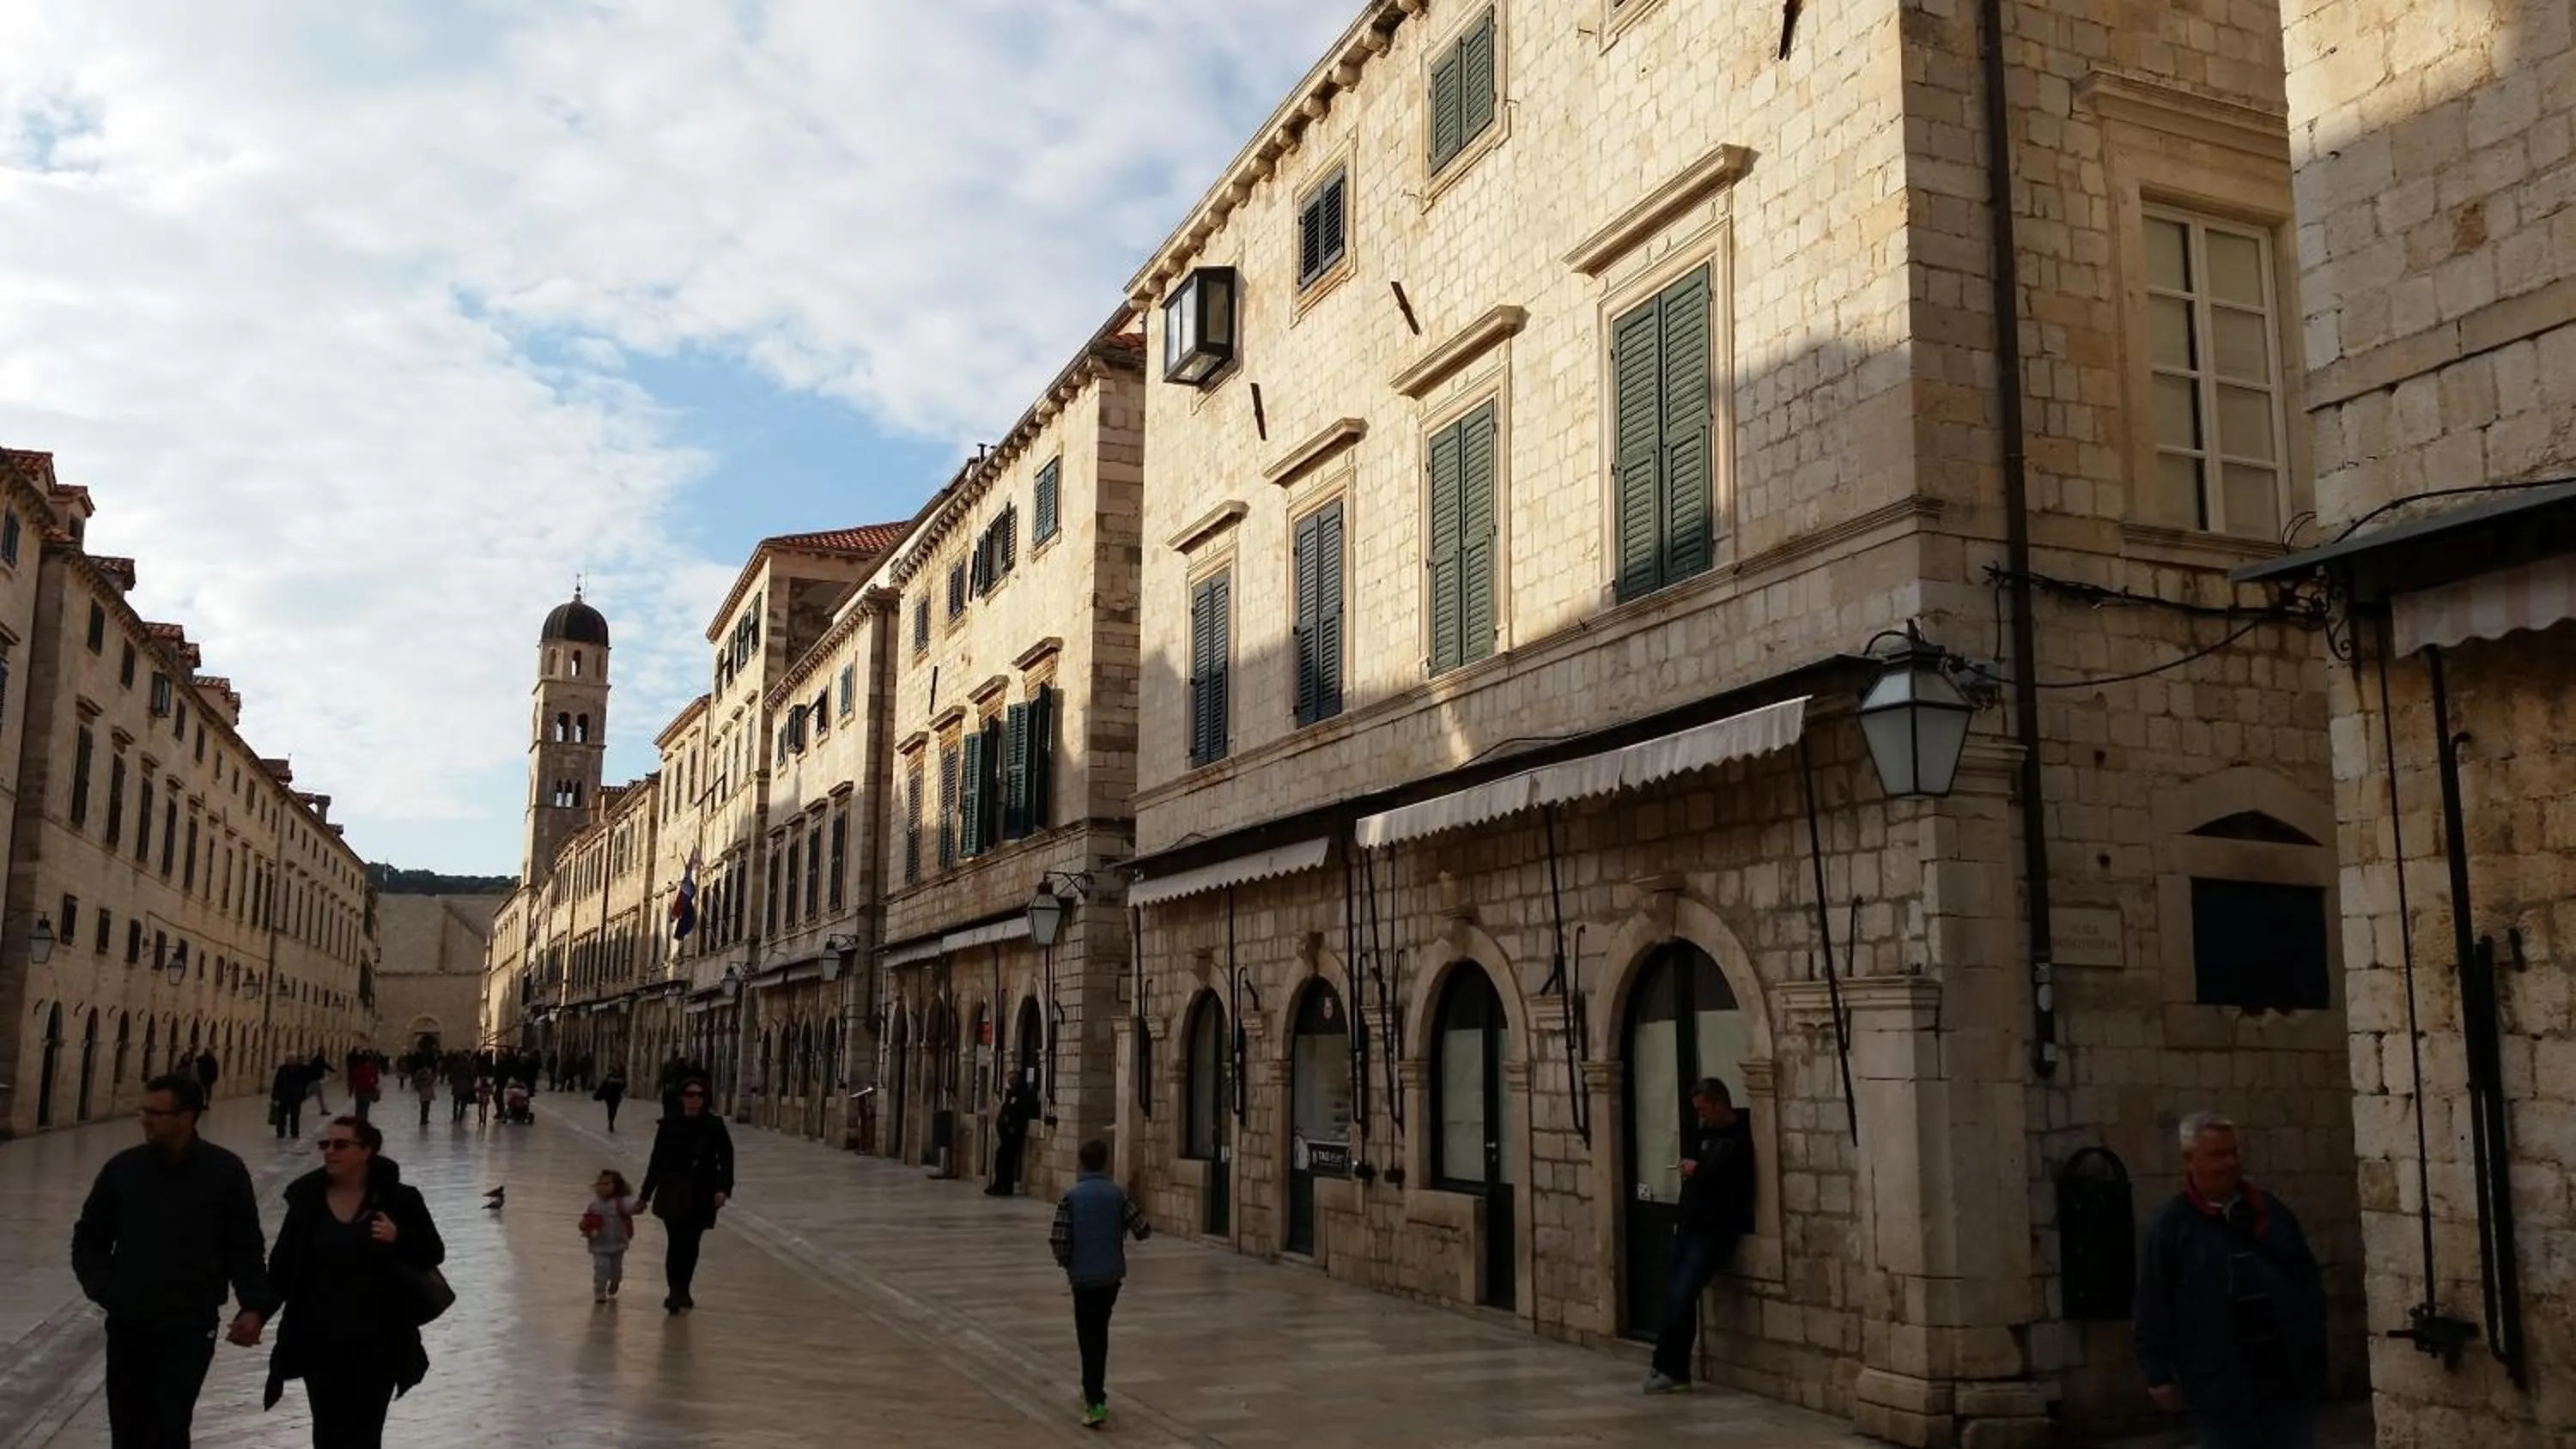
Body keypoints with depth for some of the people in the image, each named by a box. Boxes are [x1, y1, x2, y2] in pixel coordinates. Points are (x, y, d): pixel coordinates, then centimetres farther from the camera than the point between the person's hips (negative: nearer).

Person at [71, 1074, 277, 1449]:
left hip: (189, 1327, -3)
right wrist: (104, 1288, -3)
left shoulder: (225, 1172, -7)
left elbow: (245, 1248, 0)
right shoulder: (123, 1168, -1)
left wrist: (254, 1306, -12)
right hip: (127, 1324, 4)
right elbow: (88, 1239, 12)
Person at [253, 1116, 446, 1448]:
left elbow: (433, 1254, -2)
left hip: (377, 1342, -3)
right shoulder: (307, 1199, -1)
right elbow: (282, 1265, 4)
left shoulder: (399, 1199, -8)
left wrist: (398, 1238, -21)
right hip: (319, 1341, 3)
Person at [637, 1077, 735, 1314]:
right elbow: (656, 1161, 7)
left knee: (691, 1243, 9)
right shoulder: (669, 1125, 0)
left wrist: (723, 1188, -17)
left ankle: (682, 1292, 23)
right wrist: (645, 1194, 9)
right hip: (674, 1194, -1)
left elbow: (726, 1158, -3)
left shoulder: (714, 1125, -1)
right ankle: (676, 1292, -7)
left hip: (702, 1195, 1)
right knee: (677, 1241, -10)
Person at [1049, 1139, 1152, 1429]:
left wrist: (1065, 1261, 8)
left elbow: (1058, 1239, -12)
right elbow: (1142, 1230, -6)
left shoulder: (1071, 1196, -8)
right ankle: (1094, 1392, 32)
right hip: (1112, 1274, 3)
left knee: (1089, 1338, 2)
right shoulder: (1118, 1194, -3)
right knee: (1100, 1333, 20)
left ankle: (1095, 1402, -7)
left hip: (1083, 1275, -3)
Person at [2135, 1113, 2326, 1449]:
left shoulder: (2271, 1211, 9)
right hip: (2219, 1376, -4)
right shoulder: (2170, 1224, -6)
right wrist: (2159, 1375, -9)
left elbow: (2308, 1279, 14)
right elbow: (2153, 1307, -7)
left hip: (2286, 1367, 4)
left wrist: (2313, 1343, 7)